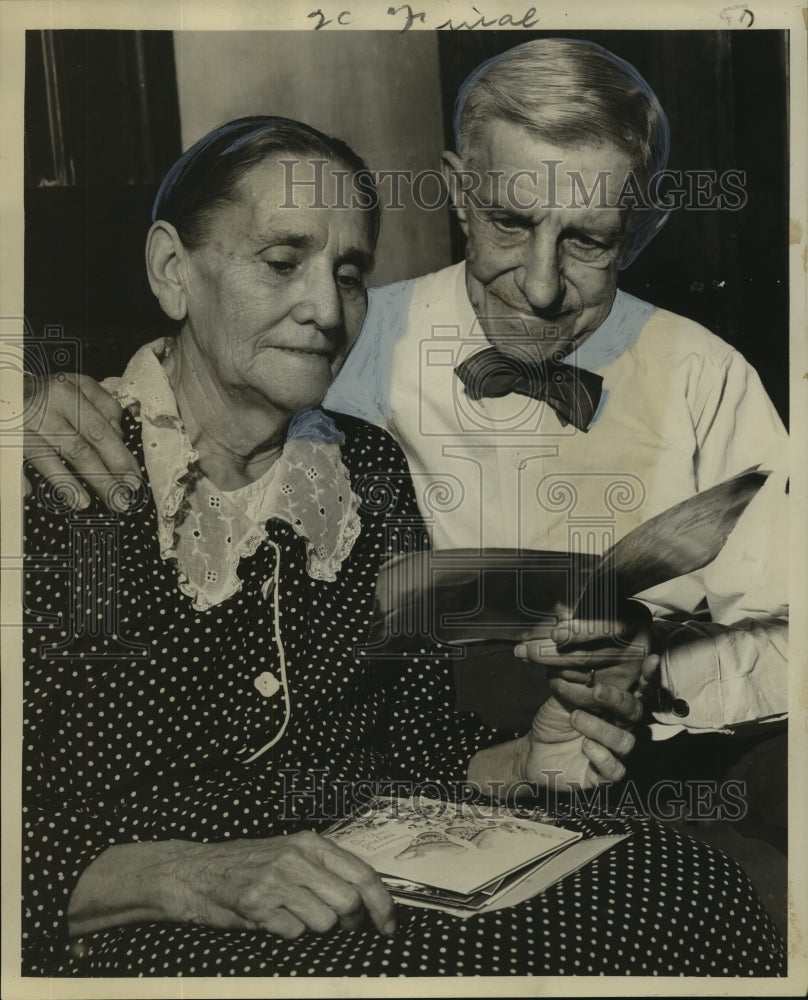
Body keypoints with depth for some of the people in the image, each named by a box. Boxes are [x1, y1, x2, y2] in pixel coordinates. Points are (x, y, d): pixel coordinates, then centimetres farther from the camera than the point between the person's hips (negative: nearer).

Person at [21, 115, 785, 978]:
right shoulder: (61, 488, -10)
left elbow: (421, 740, 11)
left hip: (375, 869, 5)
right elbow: (30, 843, -12)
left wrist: (522, 761, -8)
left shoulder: (369, 471, 8)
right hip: (143, 931, -5)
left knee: (686, 884, -16)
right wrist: (197, 876, -28)